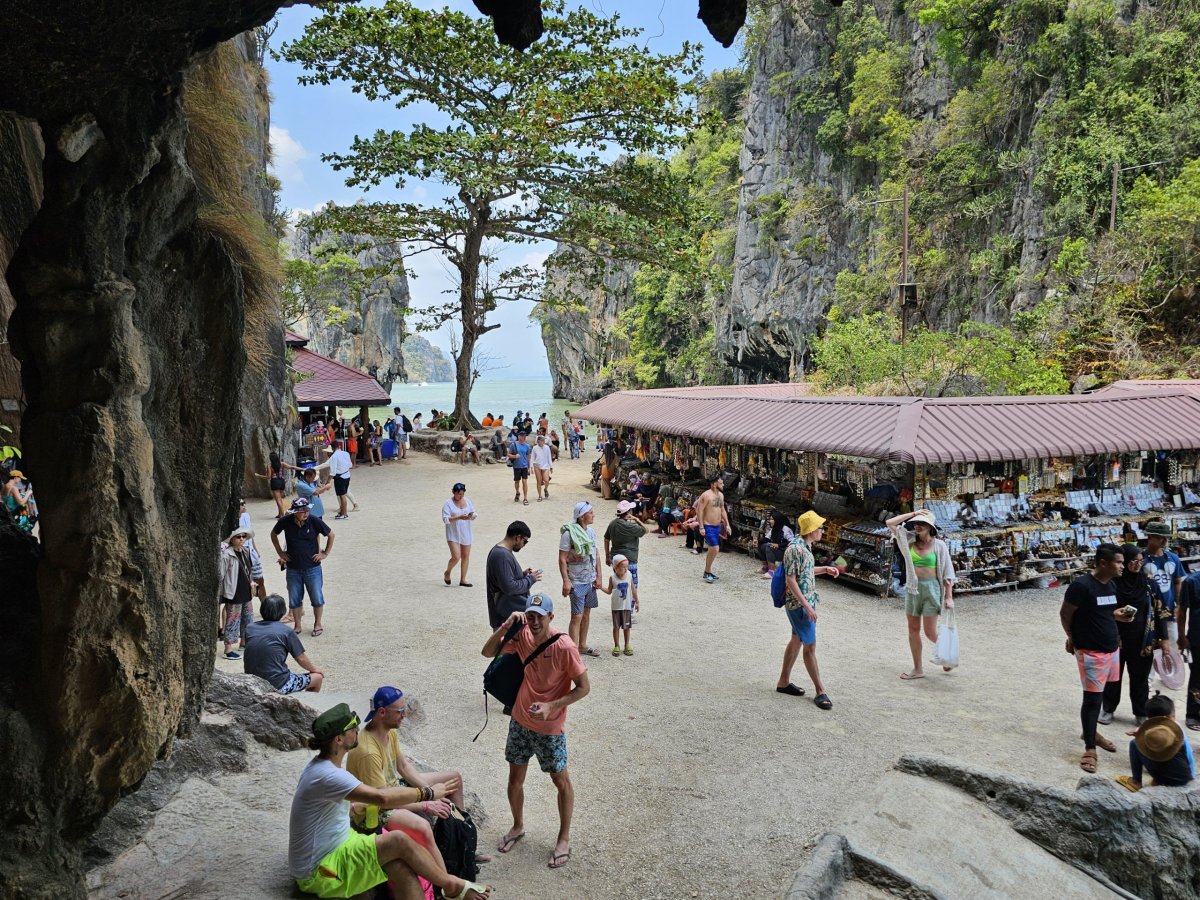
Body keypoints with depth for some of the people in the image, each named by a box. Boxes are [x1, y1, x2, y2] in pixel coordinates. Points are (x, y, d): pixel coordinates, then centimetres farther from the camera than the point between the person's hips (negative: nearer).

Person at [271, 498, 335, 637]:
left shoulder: (314, 521, -14)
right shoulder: (286, 522, -10)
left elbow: (331, 534, 1)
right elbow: (273, 534, 11)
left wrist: (325, 553, 0)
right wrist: (280, 552, 8)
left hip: (312, 568, -1)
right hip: (293, 569, 2)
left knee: (317, 598, 5)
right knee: (294, 600, 10)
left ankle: (317, 625, 23)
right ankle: (297, 626, 26)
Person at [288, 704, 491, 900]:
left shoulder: (323, 765, 5)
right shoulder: (327, 775, -27)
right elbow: (382, 797, -35)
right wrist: (428, 793, -24)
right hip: (317, 874, -9)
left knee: (402, 867, -14)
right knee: (399, 841, -20)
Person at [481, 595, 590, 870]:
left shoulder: (564, 647, -25)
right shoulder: (522, 636, -9)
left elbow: (583, 687, -18)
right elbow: (488, 652, -2)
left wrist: (551, 706, -26)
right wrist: (505, 626, -17)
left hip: (549, 728, -5)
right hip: (520, 722, 5)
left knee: (561, 781, 12)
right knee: (515, 777, 18)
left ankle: (564, 838, 30)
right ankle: (518, 826, 42)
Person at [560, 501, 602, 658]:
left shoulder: (591, 532, 4)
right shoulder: (569, 533, -17)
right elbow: (562, 559, -17)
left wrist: (598, 577, 8)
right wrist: (566, 581, -20)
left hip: (590, 580, 7)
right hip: (576, 582, -7)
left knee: (586, 613, 16)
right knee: (577, 616, -6)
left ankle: (583, 645, 29)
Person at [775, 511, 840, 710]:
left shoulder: (806, 546, 7)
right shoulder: (795, 549, -22)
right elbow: (791, 579, -23)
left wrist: (825, 569, 12)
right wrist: (806, 605, -25)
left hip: (806, 602, 10)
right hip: (799, 604, -10)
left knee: (796, 640, 17)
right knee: (810, 646, -3)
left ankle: (784, 682, 28)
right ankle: (820, 691, 5)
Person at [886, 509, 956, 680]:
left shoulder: (939, 545, -4)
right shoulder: (909, 541, 3)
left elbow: (947, 572, -3)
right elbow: (890, 523, -3)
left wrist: (949, 596, -7)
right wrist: (912, 514, -3)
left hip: (931, 588, -4)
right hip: (912, 588, 4)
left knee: (930, 631, -2)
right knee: (913, 629, 7)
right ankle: (918, 669, 17)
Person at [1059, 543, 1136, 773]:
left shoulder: (1110, 585, 6)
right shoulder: (1082, 585, -21)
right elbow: (1064, 614, -12)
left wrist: (1117, 614, -1)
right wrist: (1074, 639, 2)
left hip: (1111, 649, 8)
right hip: (1091, 652, -8)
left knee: (1099, 695, 18)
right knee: (1092, 698, -3)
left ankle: (1091, 732, 37)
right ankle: (1090, 749, 6)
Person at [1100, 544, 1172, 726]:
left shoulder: (1149, 583, -3)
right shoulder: (1112, 583, -11)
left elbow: (1160, 611, 3)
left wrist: (1164, 638, 3)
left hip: (1143, 641, 2)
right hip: (1116, 640, -1)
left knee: (1140, 677, 12)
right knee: (1113, 675, 12)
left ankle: (1141, 713, 29)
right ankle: (1108, 709, 30)